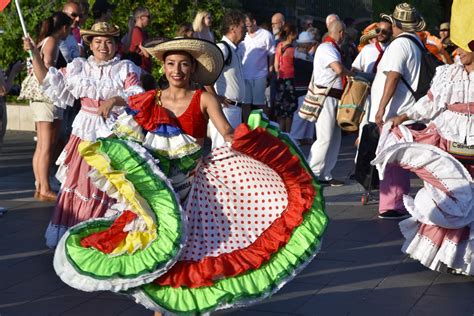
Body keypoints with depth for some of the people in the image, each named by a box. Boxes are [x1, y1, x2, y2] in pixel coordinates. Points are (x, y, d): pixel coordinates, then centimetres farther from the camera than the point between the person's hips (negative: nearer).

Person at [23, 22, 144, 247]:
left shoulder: (125, 69, 0)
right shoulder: (78, 67, 10)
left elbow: (138, 98, -10)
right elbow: (49, 81, 10)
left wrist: (115, 100, -27)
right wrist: (34, 55, 3)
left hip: (113, 134, -3)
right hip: (85, 133, 3)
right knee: (78, 183, 4)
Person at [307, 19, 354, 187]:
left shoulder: (332, 48, 18)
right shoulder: (326, 48, -14)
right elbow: (339, 69, -27)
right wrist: (352, 73, -9)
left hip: (334, 97, 10)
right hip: (325, 96, -10)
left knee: (335, 138, 11)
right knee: (325, 138, -10)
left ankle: (325, 174, 16)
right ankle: (311, 174, -3)